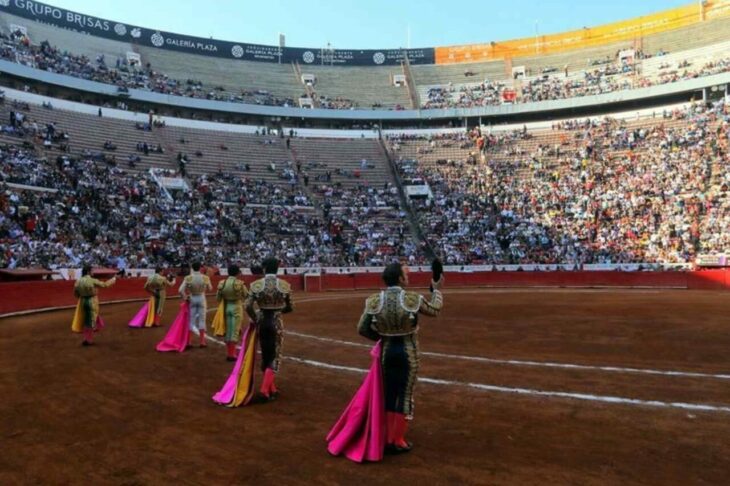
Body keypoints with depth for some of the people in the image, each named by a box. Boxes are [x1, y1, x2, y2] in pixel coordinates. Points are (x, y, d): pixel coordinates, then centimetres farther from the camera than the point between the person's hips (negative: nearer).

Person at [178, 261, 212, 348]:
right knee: (202, 320, 8)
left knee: (192, 320, 9)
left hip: (192, 299, 1)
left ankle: (190, 342, 11)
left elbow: (181, 290, -14)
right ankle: (202, 342, 9)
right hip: (201, 298, 0)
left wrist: (185, 297, 0)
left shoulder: (188, 278, -10)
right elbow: (210, 289, 3)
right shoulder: (205, 278, -10)